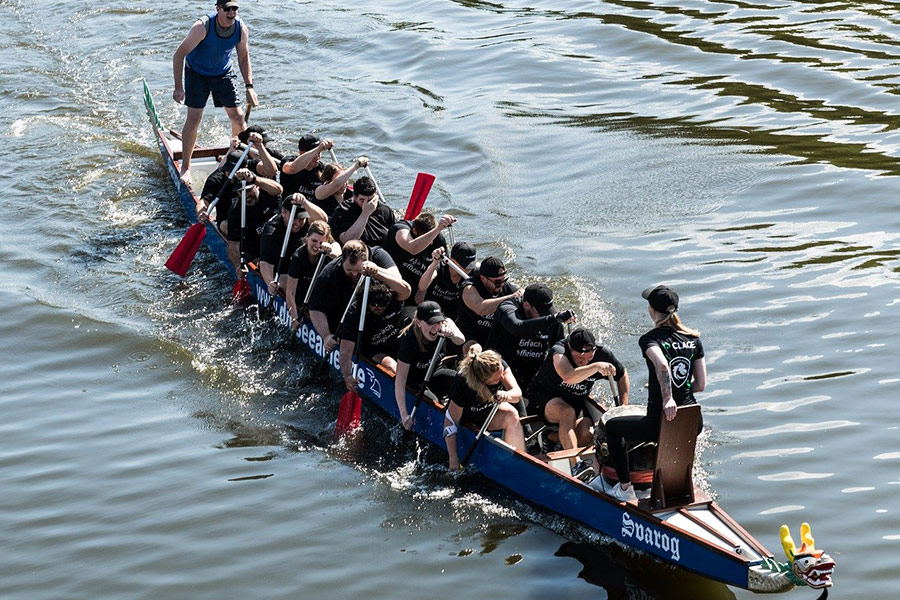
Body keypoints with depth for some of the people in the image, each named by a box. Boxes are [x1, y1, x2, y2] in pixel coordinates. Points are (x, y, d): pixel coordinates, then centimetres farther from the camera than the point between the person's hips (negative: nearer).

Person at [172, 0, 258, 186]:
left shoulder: (241, 29, -16)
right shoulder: (203, 27, -30)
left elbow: (244, 59, 0)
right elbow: (179, 54, -23)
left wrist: (249, 87, -6)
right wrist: (178, 87, -25)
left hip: (223, 74, 4)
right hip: (197, 73, -4)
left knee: (238, 117, 2)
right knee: (194, 118, -10)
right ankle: (185, 167, 0)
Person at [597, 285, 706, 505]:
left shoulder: (650, 339, -9)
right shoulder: (693, 339, 6)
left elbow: (662, 365, -31)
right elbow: (700, 384, 7)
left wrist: (668, 398, -29)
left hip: (661, 422, -6)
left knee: (612, 427, 22)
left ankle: (625, 489, 22)